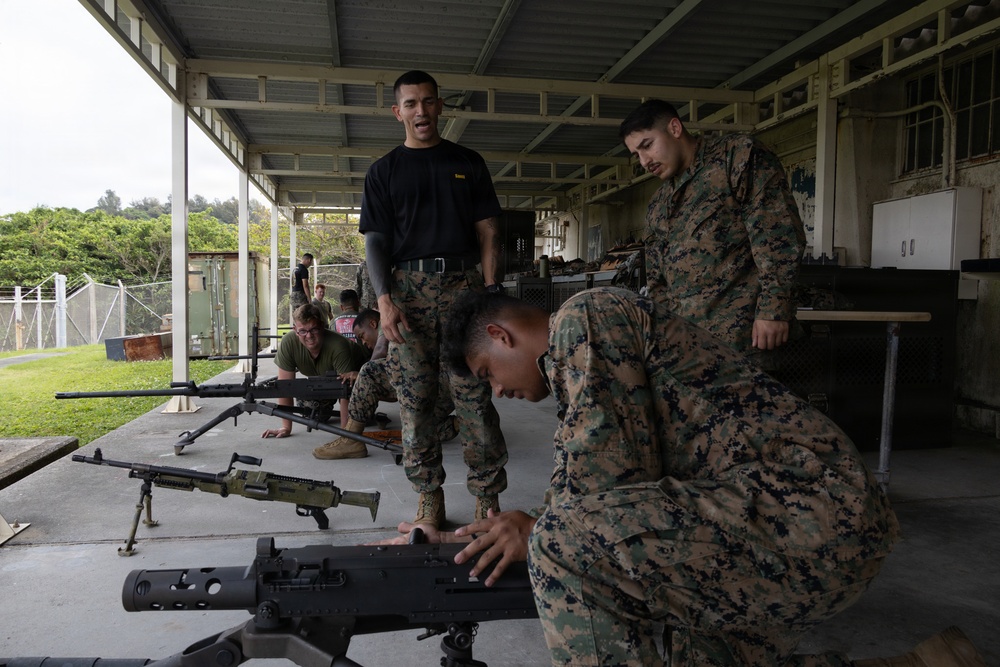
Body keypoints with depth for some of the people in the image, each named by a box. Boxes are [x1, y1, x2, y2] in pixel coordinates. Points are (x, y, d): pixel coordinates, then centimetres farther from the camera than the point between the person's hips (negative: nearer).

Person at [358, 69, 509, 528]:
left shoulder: (468, 163, 16)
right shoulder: (384, 171, 14)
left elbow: (487, 231, 11)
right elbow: (375, 240, 7)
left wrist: (490, 288, -2)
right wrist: (385, 300, -8)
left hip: (464, 284, 0)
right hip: (408, 288, 1)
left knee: (474, 395, -6)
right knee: (416, 397, 1)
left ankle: (487, 499, 1)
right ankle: (429, 499, 10)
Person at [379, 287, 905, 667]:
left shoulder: (581, 318, -8)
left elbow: (614, 476, -18)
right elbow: (590, 497, 24)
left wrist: (536, 533, 0)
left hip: (807, 504, -11)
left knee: (563, 545, -23)